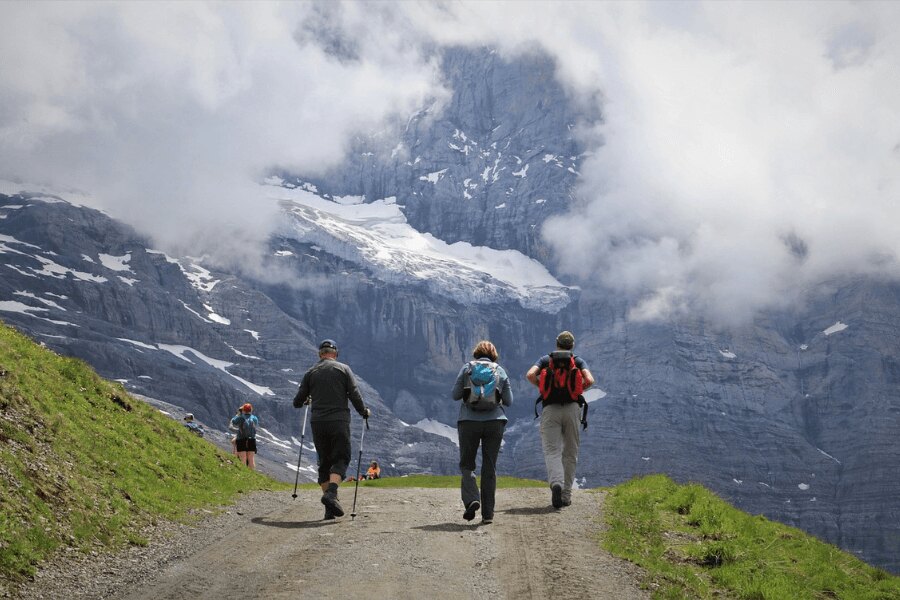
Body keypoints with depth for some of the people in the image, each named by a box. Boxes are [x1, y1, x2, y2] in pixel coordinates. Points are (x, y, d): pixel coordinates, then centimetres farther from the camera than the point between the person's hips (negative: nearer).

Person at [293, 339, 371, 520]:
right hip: (339, 422, -3)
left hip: (317, 423, 3)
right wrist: (364, 412, 11)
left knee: (324, 463, 9)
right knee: (341, 459, 1)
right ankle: (331, 493, -26)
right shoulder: (343, 369, 2)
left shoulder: (310, 373, 8)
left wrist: (306, 401, 32)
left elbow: (297, 402, 9)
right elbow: (355, 395, -4)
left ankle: (330, 509, 4)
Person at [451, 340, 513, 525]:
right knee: (489, 467, 7)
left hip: (469, 422, -1)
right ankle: (488, 513, 5)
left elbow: (455, 395, 2)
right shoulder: (500, 371, 6)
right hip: (495, 423, 1)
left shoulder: (467, 368, 2)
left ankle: (472, 499, -15)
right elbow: (509, 401, 5)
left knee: (466, 464, 10)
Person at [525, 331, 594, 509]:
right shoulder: (578, 361, 12)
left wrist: (542, 387, 13)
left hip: (550, 409, -1)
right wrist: (578, 389, 13)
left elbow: (530, 375, -4)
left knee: (552, 451, -5)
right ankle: (566, 495, 9)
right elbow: (589, 380, -5)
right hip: (572, 408, 1)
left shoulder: (545, 359, 13)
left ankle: (556, 483, -32)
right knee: (570, 453, 10)